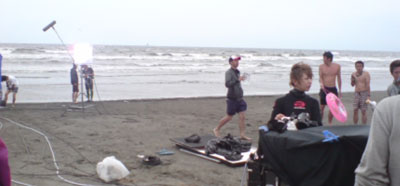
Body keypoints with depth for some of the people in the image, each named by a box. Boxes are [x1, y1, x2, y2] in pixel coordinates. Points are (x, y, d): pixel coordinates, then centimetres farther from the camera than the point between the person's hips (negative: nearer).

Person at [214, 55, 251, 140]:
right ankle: (216, 129, 21)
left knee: (242, 117, -1)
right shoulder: (228, 72, -13)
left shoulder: (237, 72, 12)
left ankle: (242, 135, 4)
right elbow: (227, 84, -28)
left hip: (240, 98, 7)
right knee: (229, 117, 3)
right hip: (232, 99, -7)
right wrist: (238, 79, -35)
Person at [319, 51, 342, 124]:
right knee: (321, 106, -5)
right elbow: (320, 77, -3)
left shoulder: (337, 66, 0)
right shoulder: (321, 66, -4)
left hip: (333, 89, 2)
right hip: (324, 89, -2)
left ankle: (329, 123, 22)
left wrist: (340, 90, 9)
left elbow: (339, 78, 9)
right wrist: (321, 83, -26)